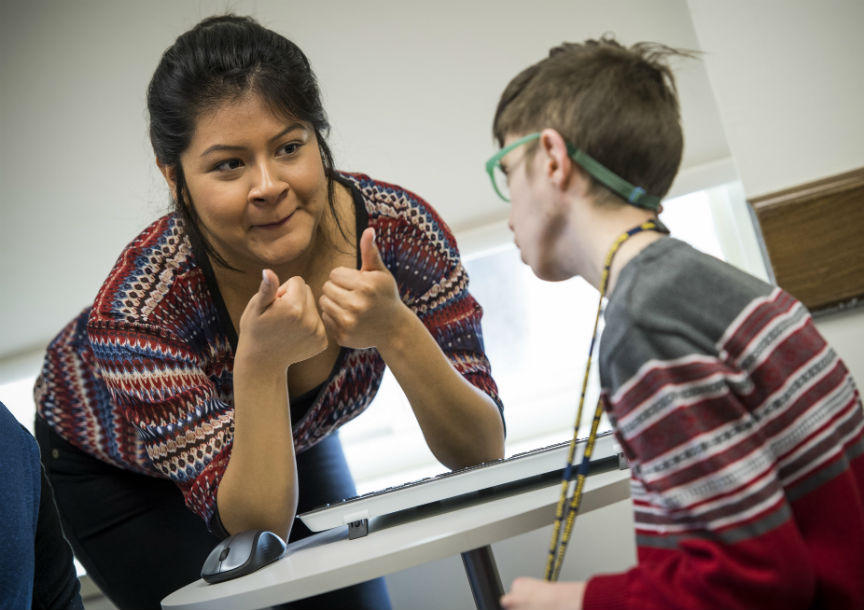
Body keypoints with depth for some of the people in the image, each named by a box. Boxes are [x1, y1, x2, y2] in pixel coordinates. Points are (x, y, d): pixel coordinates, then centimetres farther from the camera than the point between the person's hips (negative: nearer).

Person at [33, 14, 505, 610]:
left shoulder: (397, 226, -31)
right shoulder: (139, 305, -38)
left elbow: (483, 454, -27)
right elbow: (254, 528, -35)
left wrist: (396, 331, -45)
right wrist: (261, 364, -50)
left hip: (294, 437, 3)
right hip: (113, 464, -3)